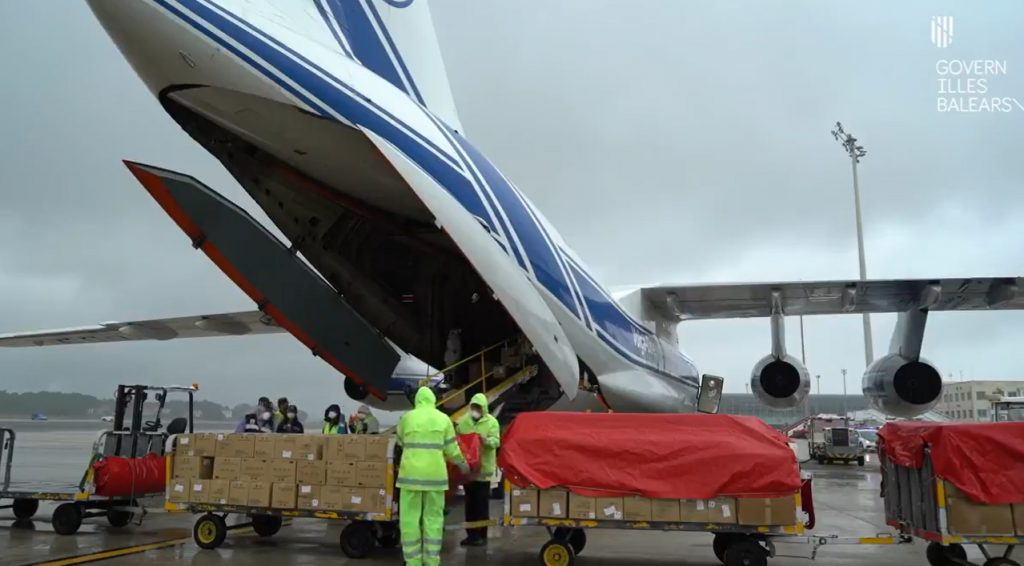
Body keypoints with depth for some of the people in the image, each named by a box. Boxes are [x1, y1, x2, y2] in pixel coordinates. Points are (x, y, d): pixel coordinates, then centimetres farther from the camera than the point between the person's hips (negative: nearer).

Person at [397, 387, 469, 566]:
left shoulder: (407, 417, 3)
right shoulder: (443, 419, 5)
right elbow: (451, 449, 5)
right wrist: (462, 464, 23)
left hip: (411, 473, -1)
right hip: (435, 474, 1)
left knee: (410, 518, 5)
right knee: (433, 518, 9)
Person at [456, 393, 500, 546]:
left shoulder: (491, 422, -5)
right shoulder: (463, 421, 7)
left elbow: (496, 441, -15)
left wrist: (486, 440, -35)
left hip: (483, 468, -4)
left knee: (482, 503, 0)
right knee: (470, 503, 10)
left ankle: (481, 535, 8)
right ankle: (471, 534, 18)